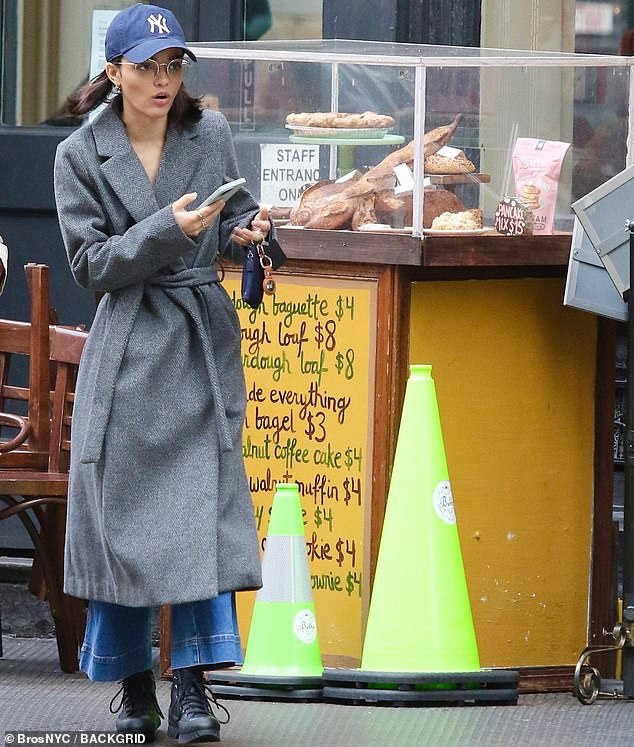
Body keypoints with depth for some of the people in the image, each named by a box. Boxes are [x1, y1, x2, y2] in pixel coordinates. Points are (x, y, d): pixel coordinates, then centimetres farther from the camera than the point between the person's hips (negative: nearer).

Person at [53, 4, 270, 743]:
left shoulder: (211, 135, 5)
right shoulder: (81, 155, -2)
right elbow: (90, 262, -6)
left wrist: (247, 229, -4)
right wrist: (168, 229, -18)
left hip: (204, 347, 1)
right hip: (127, 351, -1)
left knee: (206, 506, -8)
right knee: (121, 509, 1)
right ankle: (133, 687, 15)